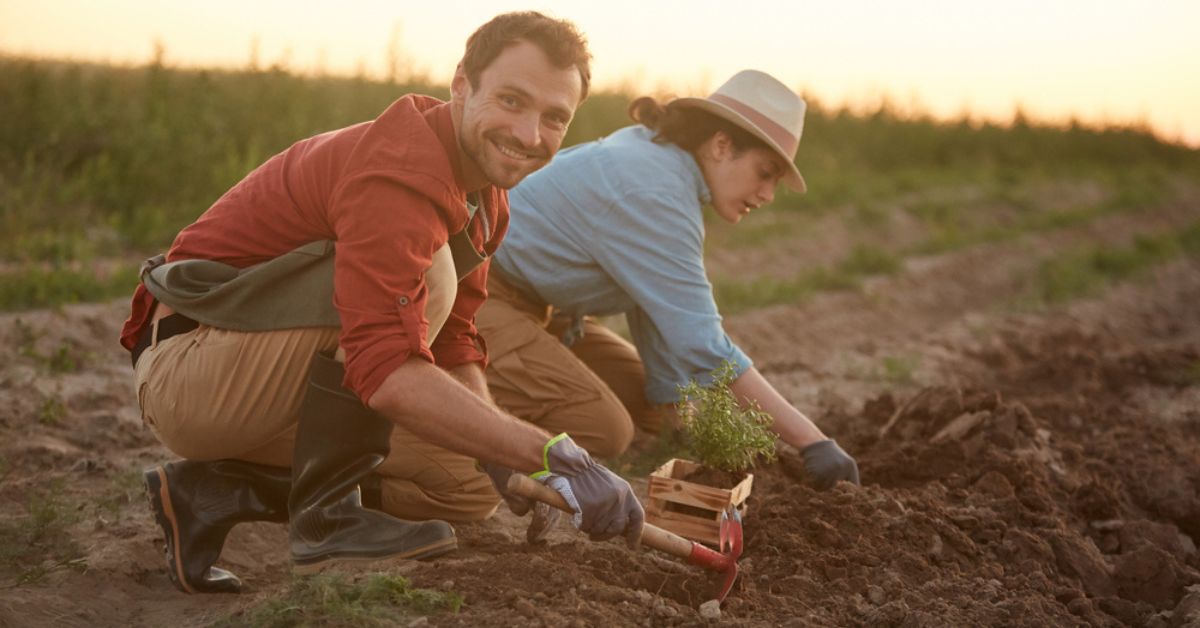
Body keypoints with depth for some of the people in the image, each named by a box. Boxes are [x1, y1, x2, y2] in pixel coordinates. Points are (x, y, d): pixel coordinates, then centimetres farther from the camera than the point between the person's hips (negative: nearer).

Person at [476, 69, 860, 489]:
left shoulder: (653, 153, 3)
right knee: (603, 427, -22)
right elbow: (702, 346, -32)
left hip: (528, 305, 10)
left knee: (651, 405, 8)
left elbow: (657, 307, 7)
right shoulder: (651, 194, -27)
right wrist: (812, 441, -30)